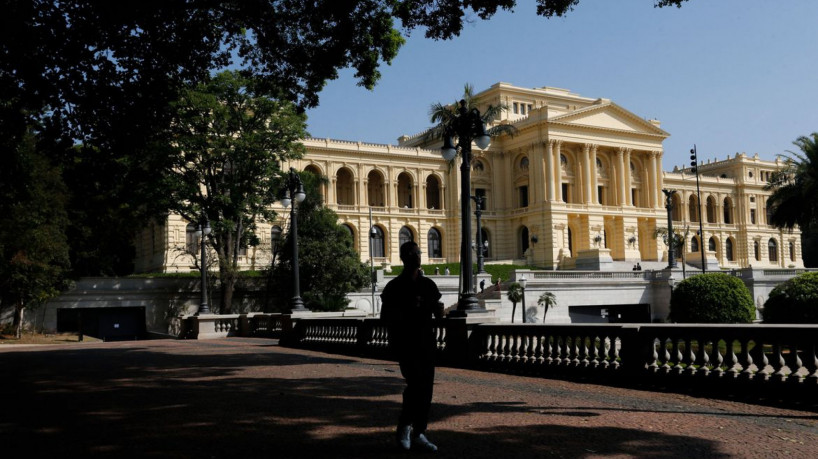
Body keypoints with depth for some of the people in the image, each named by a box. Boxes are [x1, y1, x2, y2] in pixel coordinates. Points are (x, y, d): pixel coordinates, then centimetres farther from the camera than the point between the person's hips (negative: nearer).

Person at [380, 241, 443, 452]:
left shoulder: (428, 285, 12)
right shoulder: (395, 286, -2)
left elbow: (439, 315, 14)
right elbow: (385, 316, -6)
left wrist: (437, 307, -9)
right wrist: (409, 308, -20)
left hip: (426, 342, 5)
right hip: (405, 344, -5)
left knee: (426, 388, 4)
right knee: (415, 384, -16)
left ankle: (418, 434, 14)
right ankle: (404, 425, 7)